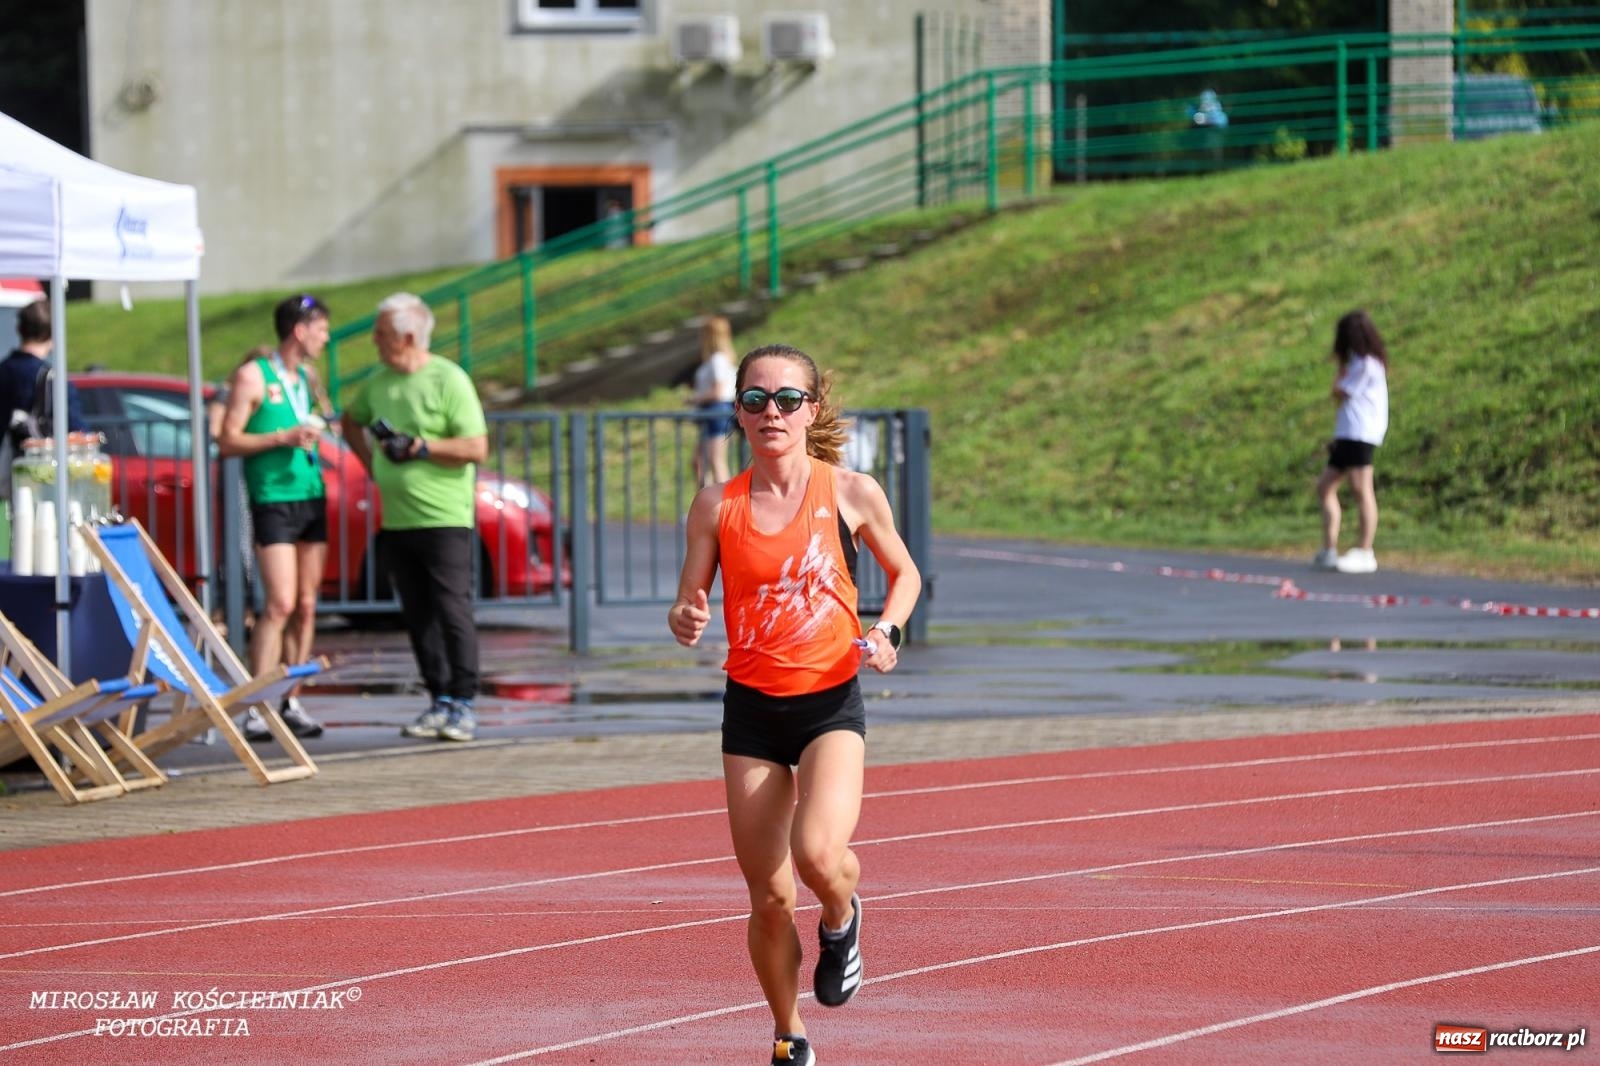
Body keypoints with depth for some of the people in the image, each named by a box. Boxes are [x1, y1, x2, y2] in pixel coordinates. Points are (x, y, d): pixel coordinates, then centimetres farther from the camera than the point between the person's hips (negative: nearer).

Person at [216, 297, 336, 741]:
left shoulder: (307, 376, 15)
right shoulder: (253, 376, -6)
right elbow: (228, 441, -9)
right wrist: (283, 438, -17)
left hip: (312, 496, 7)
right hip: (273, 499, -7)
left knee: (306, 606, 5)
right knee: (280, 604, -15)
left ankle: (292, 703, 9)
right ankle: (257, 708, -16)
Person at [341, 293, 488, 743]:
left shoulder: (449, 380, -9)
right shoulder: (379, 382, 11)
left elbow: (477, 448, -12)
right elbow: (352, 421, 31)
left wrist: (418, 447, -17)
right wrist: (370, 462, 16)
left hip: (443, 519, -6)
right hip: (396, 519, 6)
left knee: (453, 612, -8)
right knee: (419, 616, 7)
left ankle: (463, 705, -4)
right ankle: (439, 701, 12)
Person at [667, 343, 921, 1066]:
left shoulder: (852, 494, -4)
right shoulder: (717, 506, -1)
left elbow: (904, 573, 11)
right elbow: (689, 601, 3)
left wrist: (886, 631, -8)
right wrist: (686, 621, -20)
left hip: (831, 703, -2)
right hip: (751, 709, 2)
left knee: (817, 854, -26)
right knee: (769, 899, 2)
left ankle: (840, 921, 11)